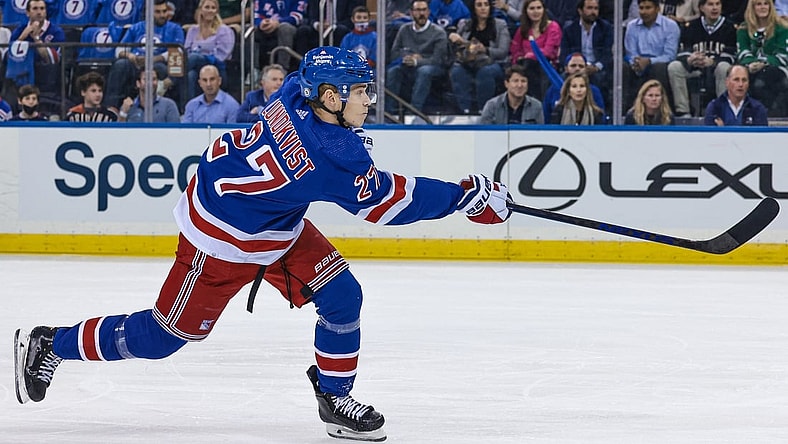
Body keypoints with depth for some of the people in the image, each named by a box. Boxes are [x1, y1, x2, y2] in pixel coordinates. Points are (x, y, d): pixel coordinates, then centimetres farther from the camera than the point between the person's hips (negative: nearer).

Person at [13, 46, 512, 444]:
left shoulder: (298, 94, -13)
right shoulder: (332, 158, -33)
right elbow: (389, 203, -24)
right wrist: (469, 196, -19)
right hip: (225, 239, -9)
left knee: (340, 294, 0)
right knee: (163, 335, 7)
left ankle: (335, 397, 12)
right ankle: (51, 345, 23)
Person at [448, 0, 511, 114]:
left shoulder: (500, 25, 9)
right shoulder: (464, 25, 17)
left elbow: (503, 52, -2)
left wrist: (485, 50, -21)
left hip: (493, 64, -2)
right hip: (467, 65, 2)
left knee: (485, 72, -38)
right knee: (456, 72, -33)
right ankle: (465, 110, -37)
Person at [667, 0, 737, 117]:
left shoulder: (729, 27, -3)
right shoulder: (691, 27, 4)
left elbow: (729, 57, -11)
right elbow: (683, 53, -2)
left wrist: (711, 62, -31)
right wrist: (689, 60, -28)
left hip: (716, 67, -3)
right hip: (694, 68, 3)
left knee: (724, 67, -37)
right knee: (674, 67, -23)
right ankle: (683, 111, -23)